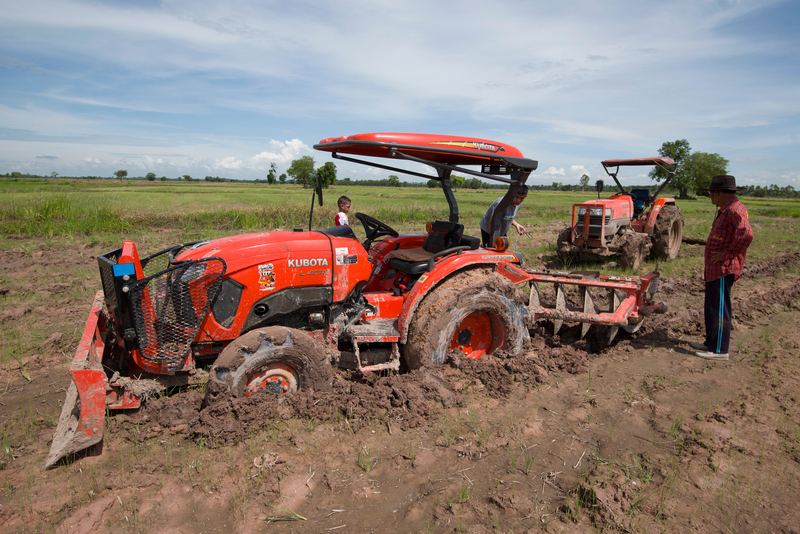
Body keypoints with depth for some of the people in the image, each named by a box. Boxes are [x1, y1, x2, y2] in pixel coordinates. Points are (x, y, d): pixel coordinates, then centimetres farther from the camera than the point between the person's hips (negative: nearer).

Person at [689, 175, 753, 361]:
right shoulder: (726, 210, 18)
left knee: (718, 309, -5)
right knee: (711, 308, 18)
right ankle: (711, 343, 29)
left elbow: (746, 235, -32)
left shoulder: (735, 210, -16)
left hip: (723, 269, -11)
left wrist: (726, 255, -23)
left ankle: (719, 350, 3)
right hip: (715, 268, 11)